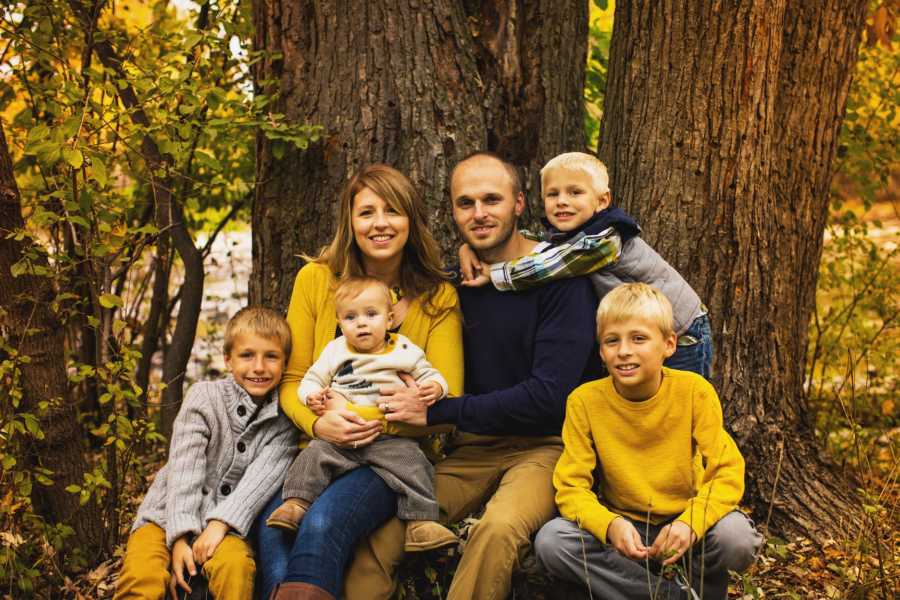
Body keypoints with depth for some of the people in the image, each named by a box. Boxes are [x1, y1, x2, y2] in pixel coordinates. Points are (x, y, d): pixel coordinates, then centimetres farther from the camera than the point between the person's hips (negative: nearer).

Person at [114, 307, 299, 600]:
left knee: (236, 566, -33)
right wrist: (180, 537, -20)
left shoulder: (284, 421, 2)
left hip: (226, 523, 1)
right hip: (169, 515, -1)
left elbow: (262, 477, -11)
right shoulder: (204, 397, -4)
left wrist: (222, 523, -25)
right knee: (141, 576, -29)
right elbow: (184, 471, -11)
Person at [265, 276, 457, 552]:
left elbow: (429, 374, 14)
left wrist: (434, 387, -11)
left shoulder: (405, 351, 10)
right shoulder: (335, 351, 15)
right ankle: (296, 503, -15)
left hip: (391, 437, -2)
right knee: (315, 454, -20)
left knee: (409, 462, -23)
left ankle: (420, 521, -22)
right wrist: (312, 396, -7)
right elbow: (311, 381, 17)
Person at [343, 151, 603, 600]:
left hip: (546, 445, -4)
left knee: (499, 528, -35)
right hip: (473, 448, 5)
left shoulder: (559, 276, -9)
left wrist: (436, 411, -14)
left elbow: (551, 397, -17)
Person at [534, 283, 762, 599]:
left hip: (684, 524, -1)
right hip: (623, 528, 2)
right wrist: (610, 524, -34)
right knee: (551, 541, -26)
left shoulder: (694, 391, -13)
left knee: (736, 536, -33)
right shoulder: (584, 401, -12)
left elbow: (727, 471, -16)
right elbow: (571, 486, -13)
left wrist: (691, 523, -35)